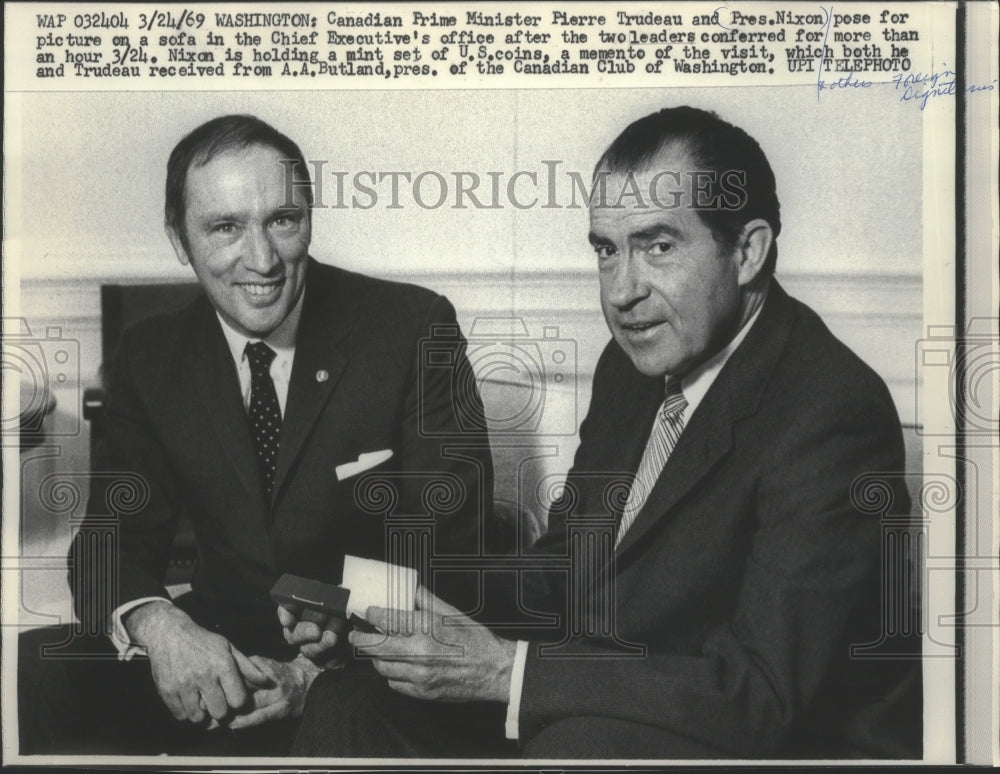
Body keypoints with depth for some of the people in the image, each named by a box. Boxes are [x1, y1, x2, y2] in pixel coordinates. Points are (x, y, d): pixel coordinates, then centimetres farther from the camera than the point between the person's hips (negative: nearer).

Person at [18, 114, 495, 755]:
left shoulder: (415, 328, -9)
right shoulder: (151, 356, 3)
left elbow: (453, 543, -9)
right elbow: (114, 534, 2)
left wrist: (326, 668, -23)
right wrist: (158, 624, -22)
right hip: (217, 653, 4)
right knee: (34, 671, -20)